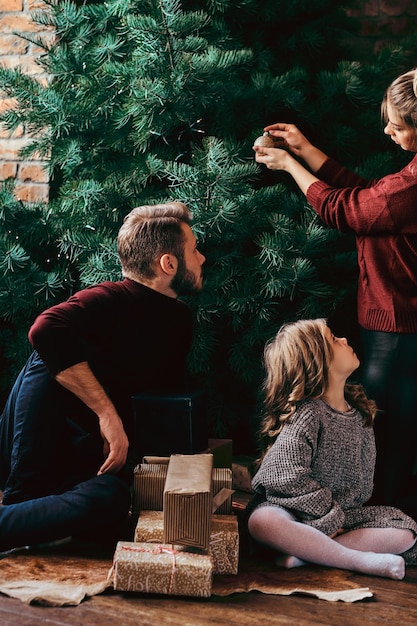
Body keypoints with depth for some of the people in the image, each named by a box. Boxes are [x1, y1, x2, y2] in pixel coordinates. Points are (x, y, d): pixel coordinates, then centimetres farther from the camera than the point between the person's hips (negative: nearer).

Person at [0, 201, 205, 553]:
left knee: (113, 500, -24)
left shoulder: (179, 319, 11)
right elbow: (47, 329, -31)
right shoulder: (112, 300, -12)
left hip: (92, 454, 6)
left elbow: (170, 390, 20)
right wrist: (107, 412, -30)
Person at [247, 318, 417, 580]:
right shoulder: (307, 414, -17)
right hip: (295, 515, -6)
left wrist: (340, 514, -5)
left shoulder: (360, 410, 4)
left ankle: (307, 552, -23)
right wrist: (331, 520, -18)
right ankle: (362, 561, -31)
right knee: (263, 521, -39)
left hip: (340, 513, 7)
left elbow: (363, 480, 10)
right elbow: (289, 480, -23)